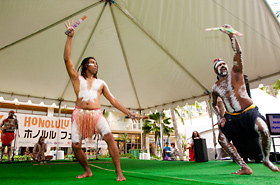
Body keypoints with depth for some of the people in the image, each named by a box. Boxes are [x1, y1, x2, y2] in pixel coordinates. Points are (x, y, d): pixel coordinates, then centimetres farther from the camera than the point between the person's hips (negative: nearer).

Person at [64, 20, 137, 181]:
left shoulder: (101, 83, 18)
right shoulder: (77, 78, 14)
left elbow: (112, 100, 16)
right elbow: (67, 58, 4)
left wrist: (127, 112, 9)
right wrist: (70, 37, -1)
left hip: (96, 114, 0)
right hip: (80, 114, 1)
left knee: (109, 137, -21)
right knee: (76, 145, -4)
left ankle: (119, 172, -14)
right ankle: (87, 171, 21)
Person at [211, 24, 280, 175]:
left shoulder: (235, 72, -1)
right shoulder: (215, 88, 6)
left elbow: (238, 52, -14)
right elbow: (213, 104, 17)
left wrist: (230, 34, -21)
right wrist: (219, 116, 0)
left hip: (249, 111, -4)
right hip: (231, 117, 4)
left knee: (263, 129, -28)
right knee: (222, 139, -6)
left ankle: (266, 160, 0)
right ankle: (244, 167, 5)